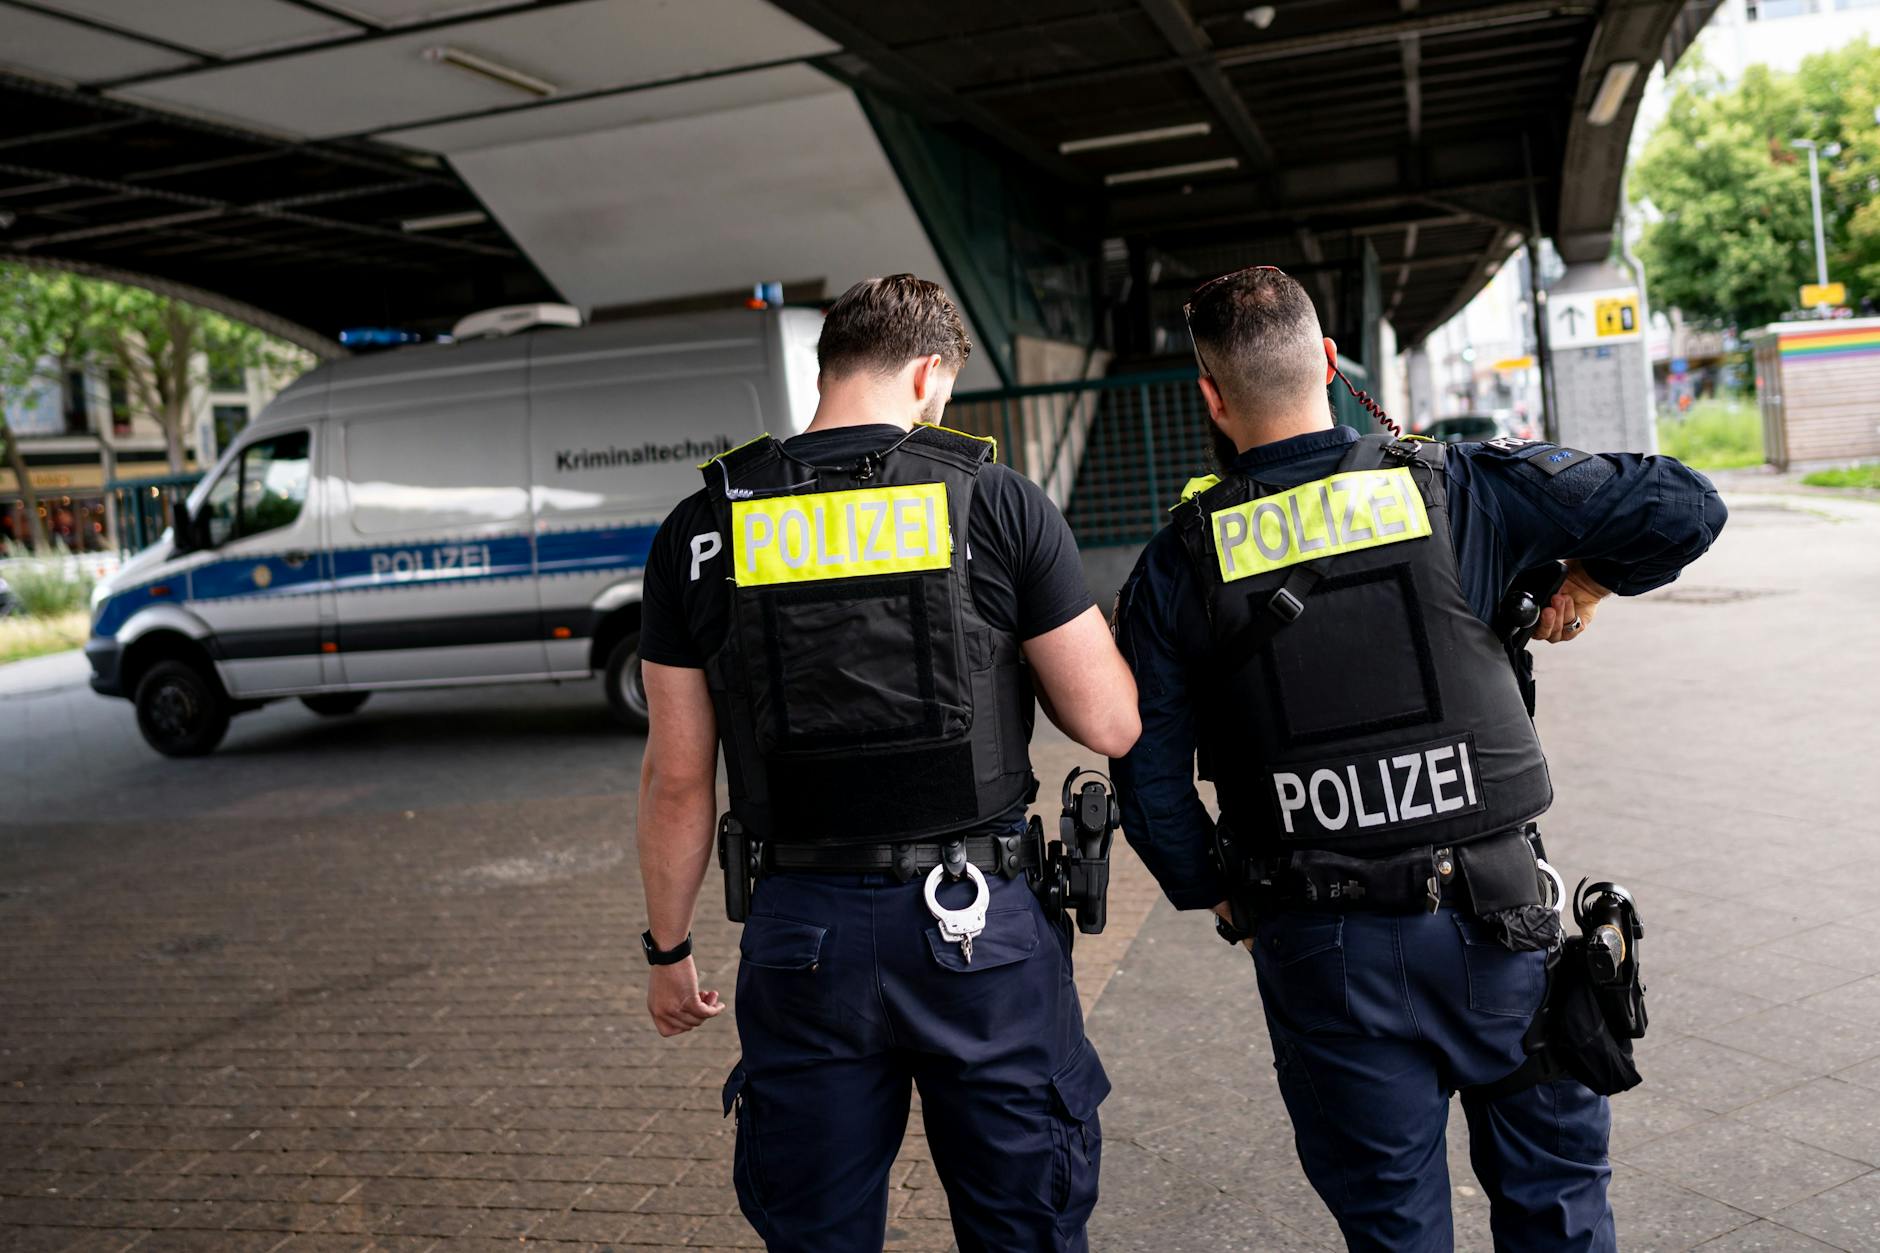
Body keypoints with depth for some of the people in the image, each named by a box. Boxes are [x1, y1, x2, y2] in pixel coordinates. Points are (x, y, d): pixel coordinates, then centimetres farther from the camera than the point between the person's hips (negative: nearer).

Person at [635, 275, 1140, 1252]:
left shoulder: (701, 532, -1)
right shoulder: (997, 503, -6)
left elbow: (678, 777, 2)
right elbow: (1111, 726, -4)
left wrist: (669, 950, 14)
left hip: (804, 931, 2)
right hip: (985, 926, -1)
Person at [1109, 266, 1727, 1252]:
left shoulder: (1180, 564, -5)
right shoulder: (1459, 488, -6)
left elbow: (1149, 782, -2)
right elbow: (1681, 507, -7)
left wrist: (1218, 896, 13)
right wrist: (1590, 579, 12)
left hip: (1320, 948, 0)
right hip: (1489, 914, 0)